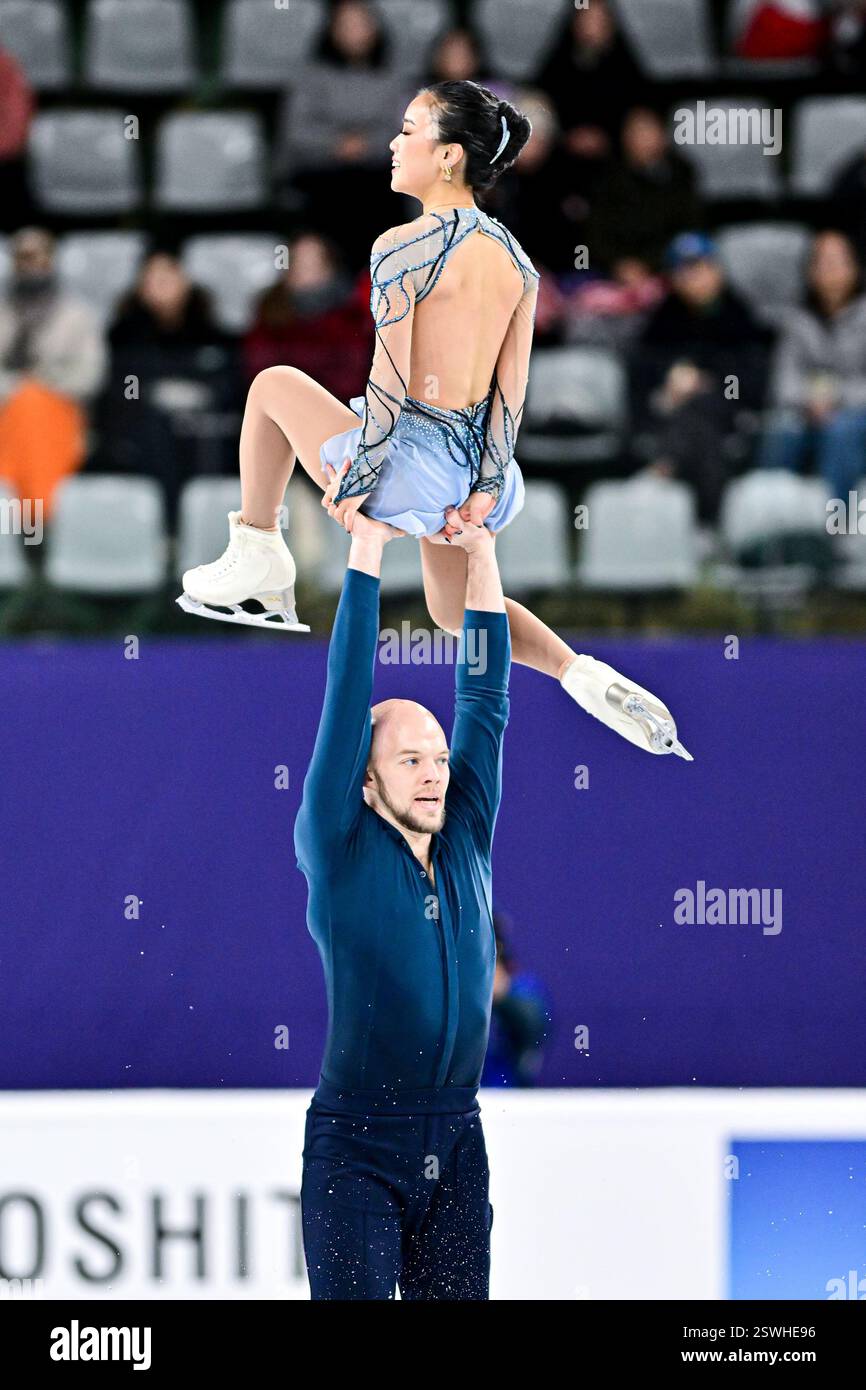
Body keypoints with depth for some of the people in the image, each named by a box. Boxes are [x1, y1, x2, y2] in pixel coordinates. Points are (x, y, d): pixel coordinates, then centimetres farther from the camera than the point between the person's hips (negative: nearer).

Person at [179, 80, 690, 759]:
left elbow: (389, 384, -17)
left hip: (411, 470, -7)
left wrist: (355, 480, -10)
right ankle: (584, 676, 6)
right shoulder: (515, 261, 5)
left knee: (274, 386, 18)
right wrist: (486, 489, 6)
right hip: (471, 471, 7)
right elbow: (511, 390, 4)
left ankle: (258, 558, 23)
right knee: (456, 609, 30)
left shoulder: (403, 247, -16)